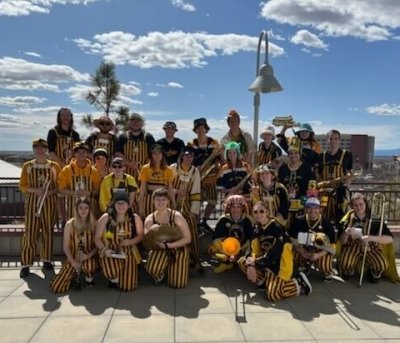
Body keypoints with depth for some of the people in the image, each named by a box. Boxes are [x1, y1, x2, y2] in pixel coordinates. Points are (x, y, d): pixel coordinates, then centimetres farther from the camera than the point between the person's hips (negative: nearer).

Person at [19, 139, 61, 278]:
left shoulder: (54, 166, 3)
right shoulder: (27, 166, 4)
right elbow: (22, 186, 3)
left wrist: (50, 192, -14)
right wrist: (35, 190, -15)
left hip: (49, 202, 1)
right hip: (32, 202, 0)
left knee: (48, 231, 8)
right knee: (30, 232, -2)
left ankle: (47, 260, 20)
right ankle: (26, 264, 4)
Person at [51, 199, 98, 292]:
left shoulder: (94, 224, -3)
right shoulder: (70, 224, -4)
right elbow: (66, 247, -2)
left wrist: (89, 255, -20)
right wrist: (73, 261, -15)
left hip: (88, 256, -1)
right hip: (73, 258, 1)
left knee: (89, 266, -40)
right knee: (56, 287, -11)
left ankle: (89, 277, -1)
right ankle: (76, 276, 20)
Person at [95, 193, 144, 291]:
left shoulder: (135, 218, -3)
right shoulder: (105, 218, -6)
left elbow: (140, 235, 5)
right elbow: (97, 238, -3)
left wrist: (130, 241, -16)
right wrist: (104, 249, -21)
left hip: (128, 252, 2)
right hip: (110, 252, -1)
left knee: (127, 287, -4)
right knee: (112, 272, -34)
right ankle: (114, 280, 8)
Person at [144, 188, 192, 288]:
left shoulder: (176, 216, -18)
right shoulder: (149, 219, -8)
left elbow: (188, 238, -16)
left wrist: (168, 245, -25)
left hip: (178, 248, -1)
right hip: (160, 249, 2)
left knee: (177, 284, -6)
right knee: (151, 269, -29)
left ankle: (172, 268, 29)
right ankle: (163, 271, 10)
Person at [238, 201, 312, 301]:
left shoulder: (277, 228, -21)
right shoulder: (257, 228, 3)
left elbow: (274, 255, -26)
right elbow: (253, 249, -1)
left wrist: (254, 262, -18)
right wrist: (250, 265, -21)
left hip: (281, 263, -8)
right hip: (268, 261, 8)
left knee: (272, 295, -21)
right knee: (242, 262, 0)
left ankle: (299, 283, 1)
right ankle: (265, 281, 5)